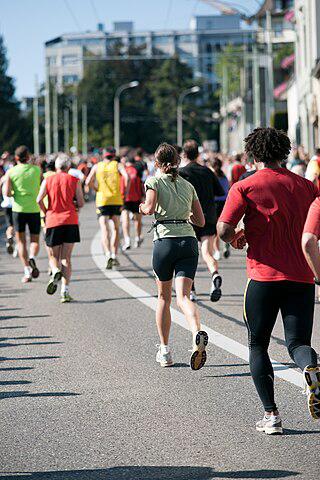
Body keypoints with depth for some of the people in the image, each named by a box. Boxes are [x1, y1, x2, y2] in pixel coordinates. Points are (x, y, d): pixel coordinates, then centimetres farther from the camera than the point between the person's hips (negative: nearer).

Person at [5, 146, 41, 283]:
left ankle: (27, 271, -1)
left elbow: (7, 193, -11)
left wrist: (13, 194, 10)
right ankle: (32, 258, -19)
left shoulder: (11, 172, -3)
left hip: (18, 209, 0)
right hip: (34, 209, 0)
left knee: (21, 242, 9)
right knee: (34, 240, 12)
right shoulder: (37, 170, 1)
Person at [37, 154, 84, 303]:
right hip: (71, 221, 0)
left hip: (53, 222, 0)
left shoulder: (48, 180, 5)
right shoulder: (74, 181, 4)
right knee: (66, 258, 3)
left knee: (54, 256, 12)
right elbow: (81, 203, 0)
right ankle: (65, 292, -6)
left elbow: (39, 199, -6)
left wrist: (46, 212, 10)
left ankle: (56, 272, -22)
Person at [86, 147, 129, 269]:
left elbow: (88, 182, 0)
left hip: (102, 200, 0)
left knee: (105, 230, -5)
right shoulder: (118, 165, 7)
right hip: (116, 200, 0)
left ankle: (108, 255, -24)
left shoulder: (97, 166, 10)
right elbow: (127, 177, -10)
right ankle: (114, 256, 11)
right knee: (116, 229, 15)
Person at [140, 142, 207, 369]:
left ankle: (165, 351, 18)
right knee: (183, 296, -8)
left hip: (165, 240, -3)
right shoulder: (188, 186, 17)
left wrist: (143, 207, 9)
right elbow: (201, 220, 18)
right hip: (189, 240, 3)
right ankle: (198, 333, -37)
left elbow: (150, 208, -13)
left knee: (164, 297, 14)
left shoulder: (154, 181, 3)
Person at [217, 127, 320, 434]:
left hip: (264, 277, -2)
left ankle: (271, 415, 6)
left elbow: (223, 230, -12)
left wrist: (236, 237, 10)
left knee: (258, 346, 12)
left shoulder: (244, 187, -2)